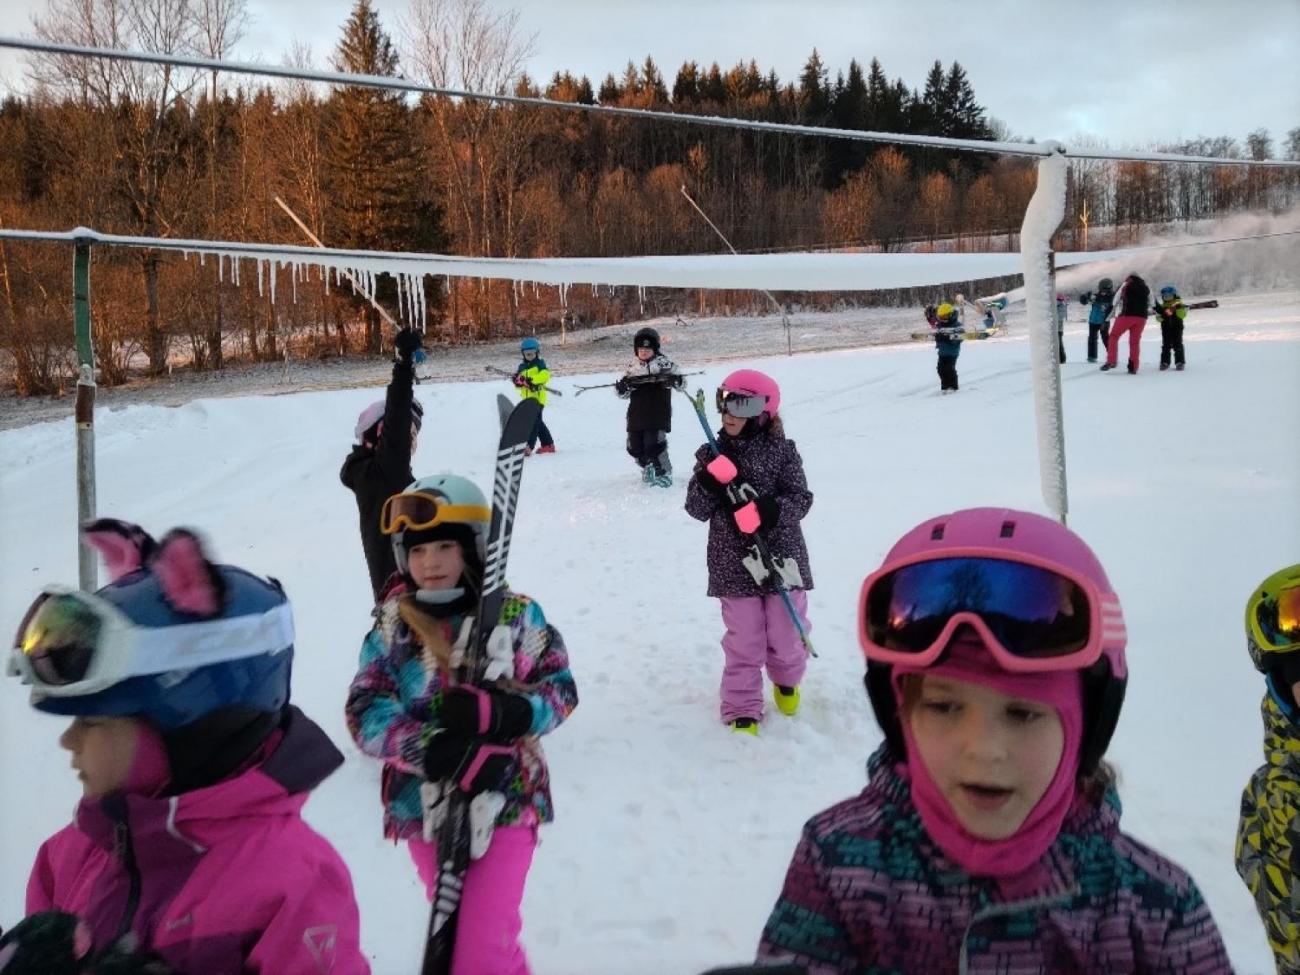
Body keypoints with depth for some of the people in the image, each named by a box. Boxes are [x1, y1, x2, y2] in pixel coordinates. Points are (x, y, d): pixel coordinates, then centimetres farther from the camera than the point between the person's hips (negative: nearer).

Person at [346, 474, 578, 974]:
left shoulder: (516, 616, -7)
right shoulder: (392, 625, -3)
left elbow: (561, 689, -3)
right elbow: (365, 713, -9)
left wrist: (502, 712, -23)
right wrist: (435, 751, -26)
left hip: (505, 802, -3)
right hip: (424, 807, 3)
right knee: (453, 931, 21)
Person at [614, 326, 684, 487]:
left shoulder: (664, 363, -1)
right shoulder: (633, 368, 13)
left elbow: (681, 382, -2)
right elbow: (625, 393, 17)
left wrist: (675, 380, -25)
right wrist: (621, 388, -7)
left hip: (658, 414, -5)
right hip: (636, 415, 6)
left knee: (654, 444, -14)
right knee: (635, 447, 8)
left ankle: (664, 474, 4)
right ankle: (647, 469, 33)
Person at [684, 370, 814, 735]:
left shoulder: (782, 451, -3)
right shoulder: (713, 455, 1)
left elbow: (801, 498, -8)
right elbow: (697, 509, -1)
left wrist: (769, 511, -26)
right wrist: (710, 482, -21)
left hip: (782, 557, 0)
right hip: (734, 564, 0)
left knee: (786, 635, 11)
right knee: (743, 642, 3)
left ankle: (787, 681, 43)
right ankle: (742, 711, 19)